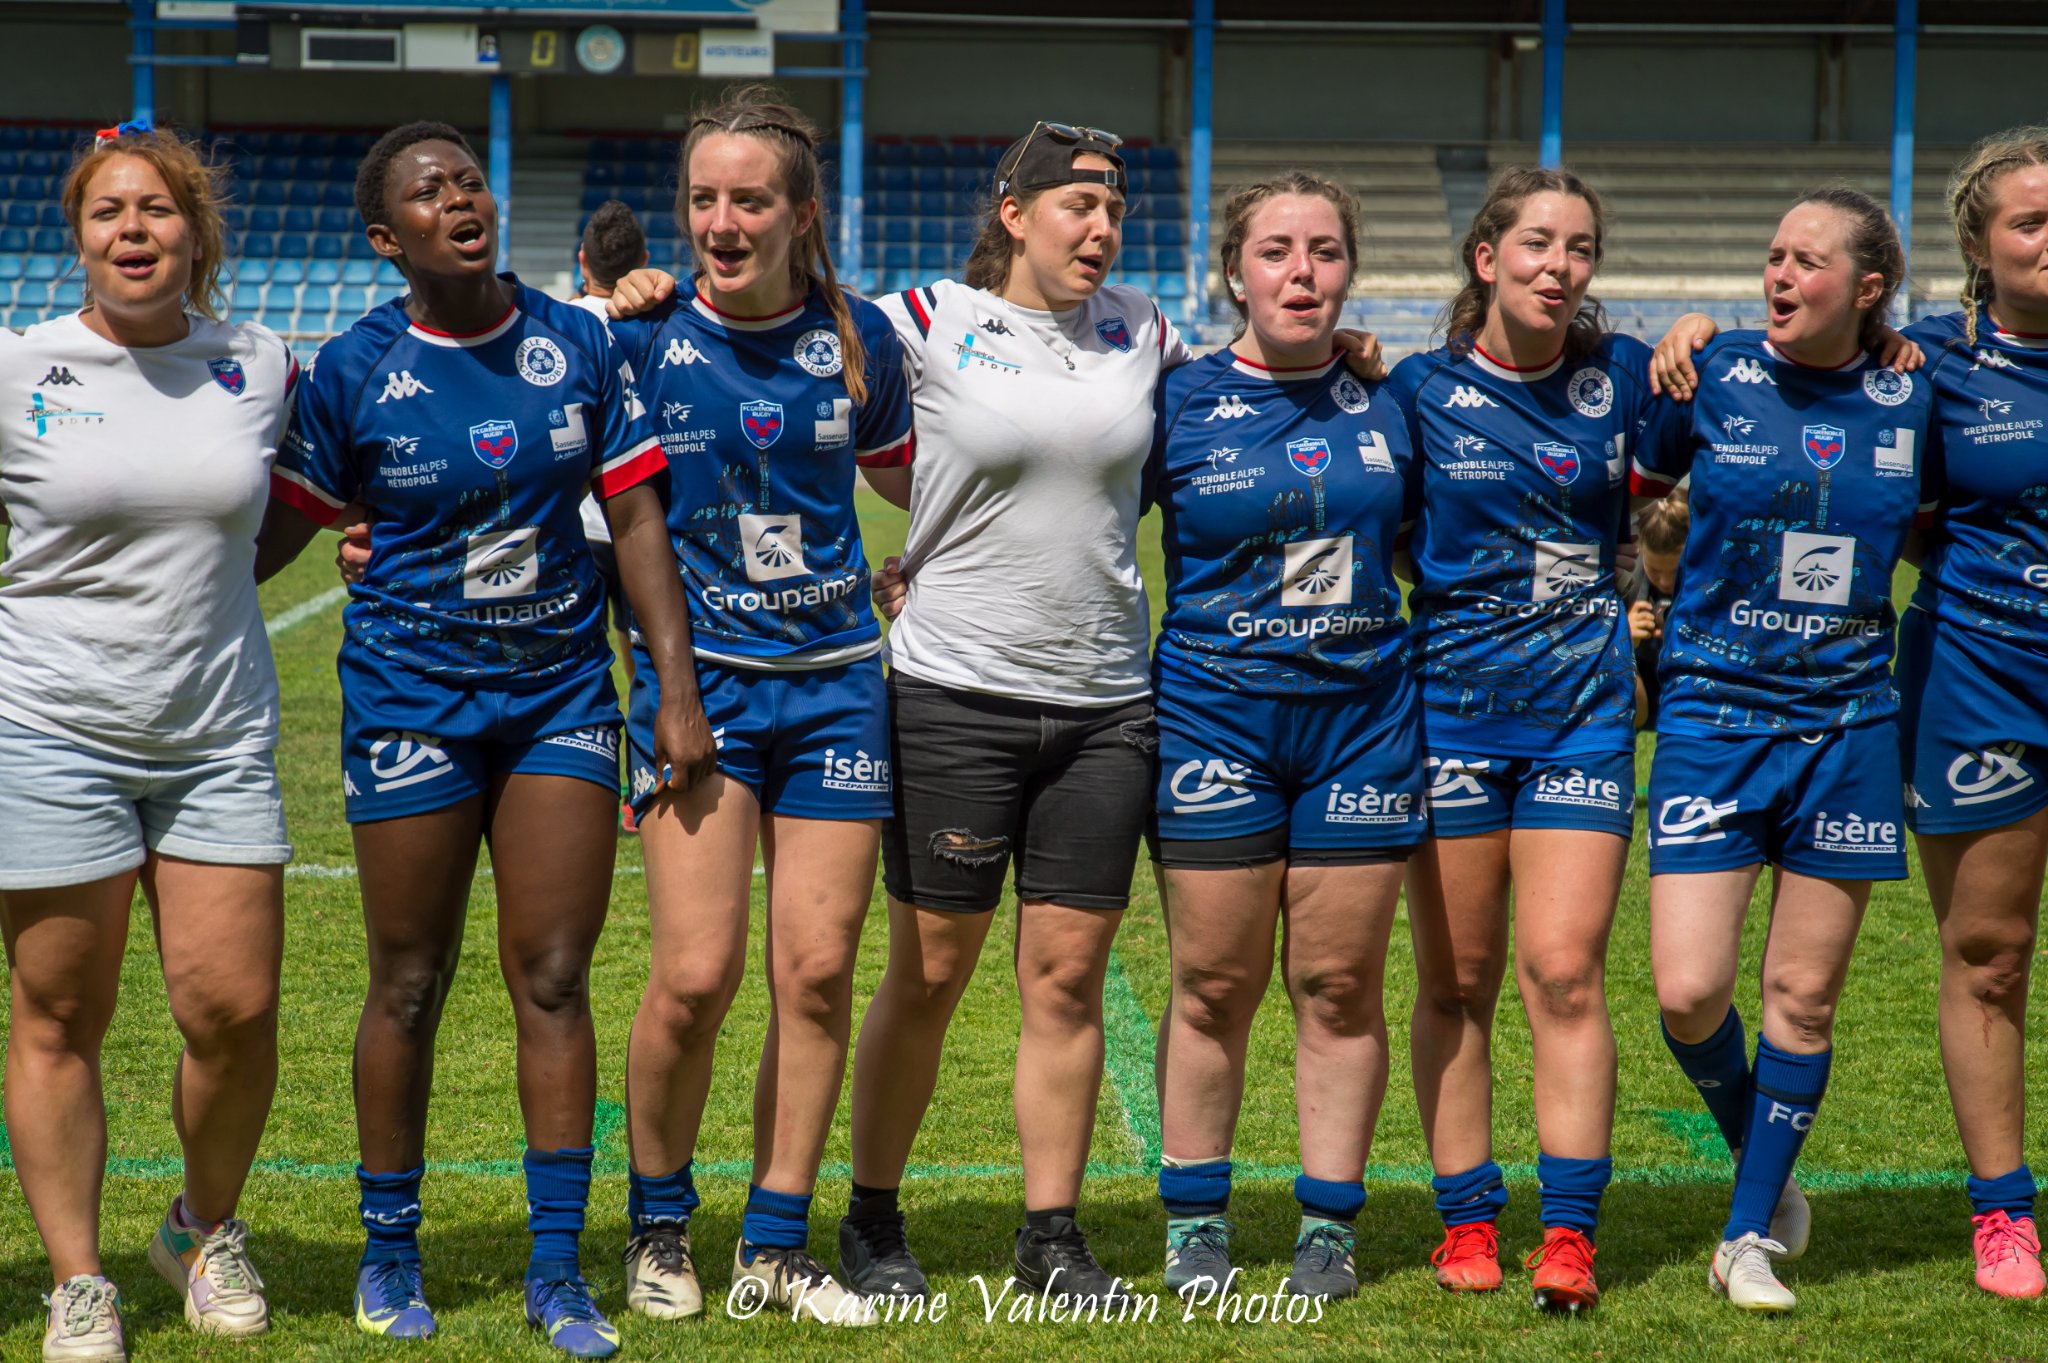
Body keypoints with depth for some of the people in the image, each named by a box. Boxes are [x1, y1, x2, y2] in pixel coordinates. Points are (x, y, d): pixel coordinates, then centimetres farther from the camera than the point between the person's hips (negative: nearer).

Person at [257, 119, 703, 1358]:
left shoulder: (579, 345, 0)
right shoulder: (355, 370, -5)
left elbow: (638, 518, 3)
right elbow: (275, 533, 4)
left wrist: (676, 687, -1)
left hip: (562, 690, 2)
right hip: (412, 697, -2)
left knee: (554, 979, 0)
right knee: (411, 987, 5)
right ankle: (391, 1254, 21)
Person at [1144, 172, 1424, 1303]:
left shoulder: (1387, 402, 7)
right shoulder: (1177, 404, -1)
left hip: (1363, 716, 2)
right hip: (1213, 716, -2)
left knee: (1340, 986, 4)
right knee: (1213, 986, 2)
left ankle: (1330, 1226, 14)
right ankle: (1195, 1224, 15)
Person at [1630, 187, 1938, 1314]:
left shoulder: (1909, 404, 1)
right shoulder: (1714, 378, -4)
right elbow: (1630, 500, 10)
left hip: (1845, 722, 1)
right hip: (1712, 713, -1)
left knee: (1804, 993, 4)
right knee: (1690, 991, -8)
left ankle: (1750, 1237, 18)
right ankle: (1760, 1155, 24)